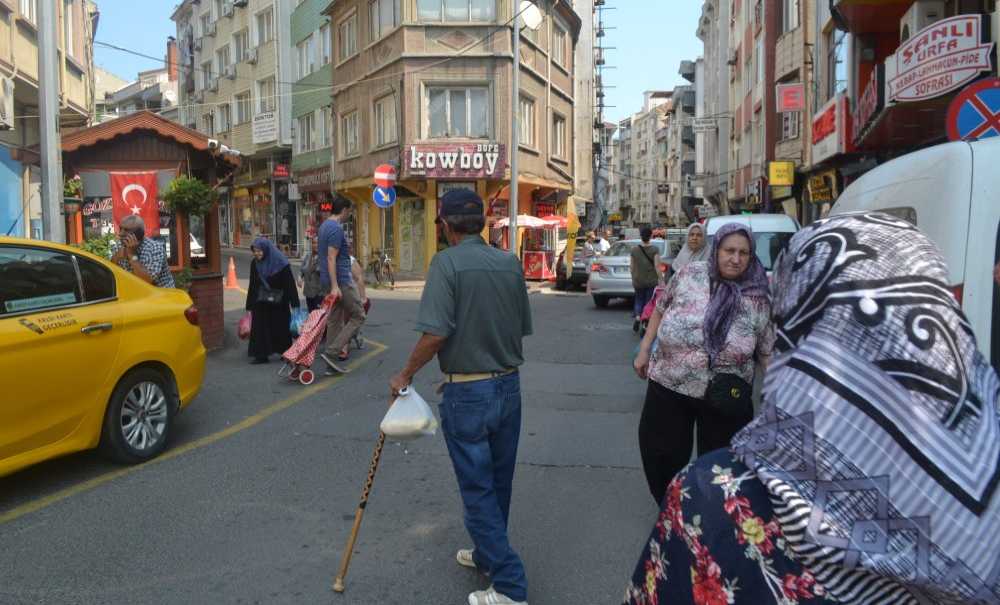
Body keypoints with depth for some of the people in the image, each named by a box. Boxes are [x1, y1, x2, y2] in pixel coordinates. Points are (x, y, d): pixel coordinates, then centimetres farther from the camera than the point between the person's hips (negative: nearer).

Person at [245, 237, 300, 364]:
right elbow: (252, 286, 7)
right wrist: (250, 305, 7)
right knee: (260, 328, 0)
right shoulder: (255, 264, 1)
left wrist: (294, 303, -16)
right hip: (261, 303, 4)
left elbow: (289, 283, -13)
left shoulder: (280, 262, -12)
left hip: (279, 303, -4)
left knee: (281, 327, 6)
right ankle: (261, 355, 6)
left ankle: (285, 353, 19)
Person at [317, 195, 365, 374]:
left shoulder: (325, 225, 15)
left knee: (334, 320, 11)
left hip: (328, 280, 10)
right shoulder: (337, 229, -16)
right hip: (341, 280, -10)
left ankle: (332, 363, 13)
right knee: (358, 316, 0)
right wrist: (335, 286, -26)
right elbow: (331, 259, -22)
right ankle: (331, 352, -6)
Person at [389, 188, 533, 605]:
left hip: (467, 392, -6)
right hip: (509, 385, 6)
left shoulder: (447, 263, -14)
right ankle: (487, 555, 39)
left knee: (478, 489, 4)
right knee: (498, 482, 20)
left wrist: (405, 375, -9)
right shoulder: (510, 263, 3)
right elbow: (522, 328, 8)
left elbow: (435, 333, -23)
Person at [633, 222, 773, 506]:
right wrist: (645, 349, 6)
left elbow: (767, 351, -1)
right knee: (661, 456, 12)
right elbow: (661, 308, 7)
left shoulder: (758, 298, -8)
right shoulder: (689, 275, -7)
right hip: (669, 387, 1)